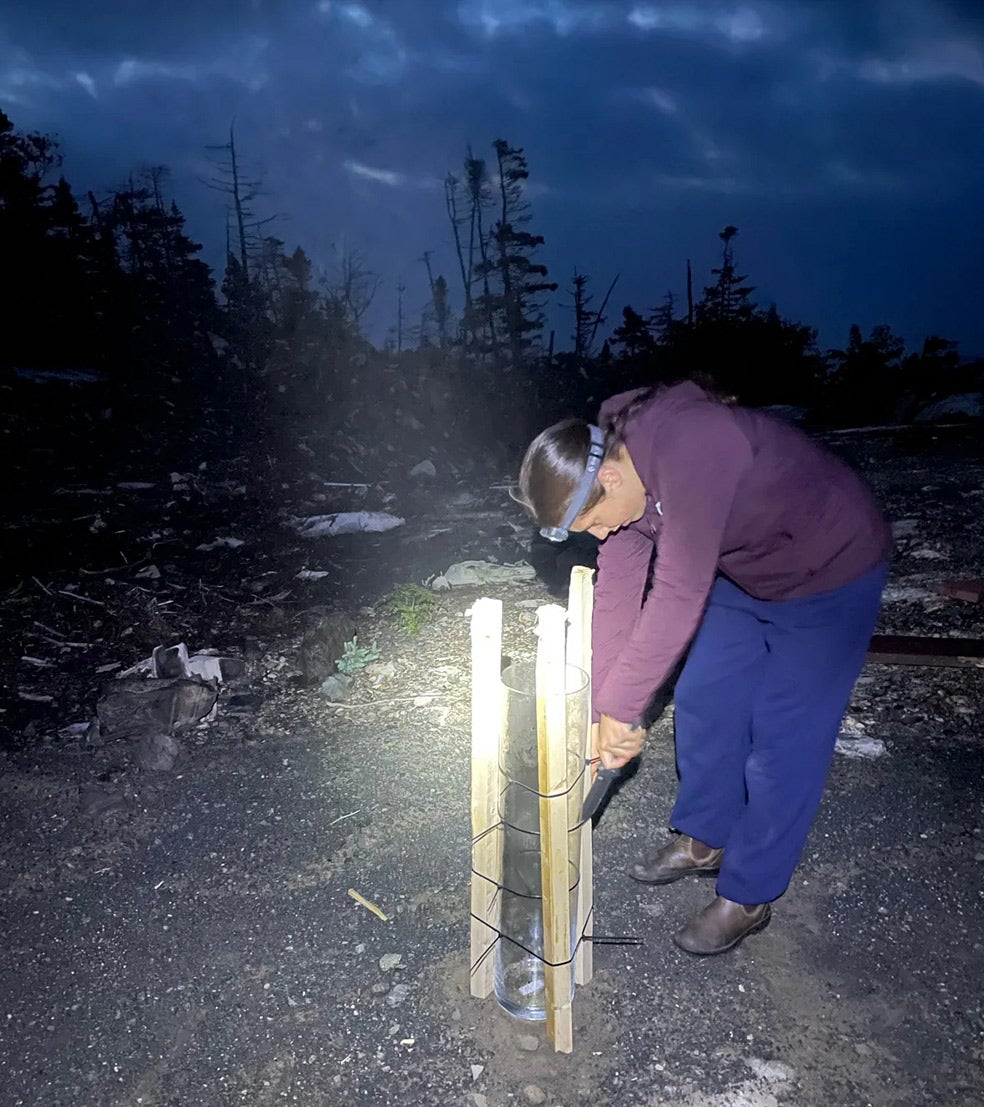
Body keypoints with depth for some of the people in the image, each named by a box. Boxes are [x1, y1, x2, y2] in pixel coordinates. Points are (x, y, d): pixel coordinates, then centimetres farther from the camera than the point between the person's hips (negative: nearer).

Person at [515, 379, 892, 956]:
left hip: (832, 572, -8)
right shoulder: (619, 473, -11)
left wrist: (622, 708, -28)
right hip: (745, 573, 8)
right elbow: (616, 592, -9)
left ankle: (747, 897, 16)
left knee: (782, 740, -2)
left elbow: (678, 595, -37)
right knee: (703, 703, 13)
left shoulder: (689, 451, -38)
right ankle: (704, 838, 34)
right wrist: (603, 714, -9)